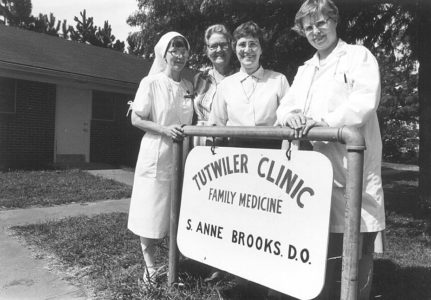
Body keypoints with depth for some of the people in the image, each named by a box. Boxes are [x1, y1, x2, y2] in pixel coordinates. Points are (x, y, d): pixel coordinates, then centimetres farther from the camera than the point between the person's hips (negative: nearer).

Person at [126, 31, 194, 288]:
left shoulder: (189, 86, 10)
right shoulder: (151, 82, -4)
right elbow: (136, 119, -6)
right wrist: (164, 129, -19)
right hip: (156, 156, -4)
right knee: (152, 214, 3)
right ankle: (150, 266, 21)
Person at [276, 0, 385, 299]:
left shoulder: (358, 56, 2)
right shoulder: (305, 70, 21)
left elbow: (366, 102, -14)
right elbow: (286, 105, 13)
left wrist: (324, 120, -22)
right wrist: (290, 116, -9)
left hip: (354, 165, -6)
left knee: (359, 247, 2)